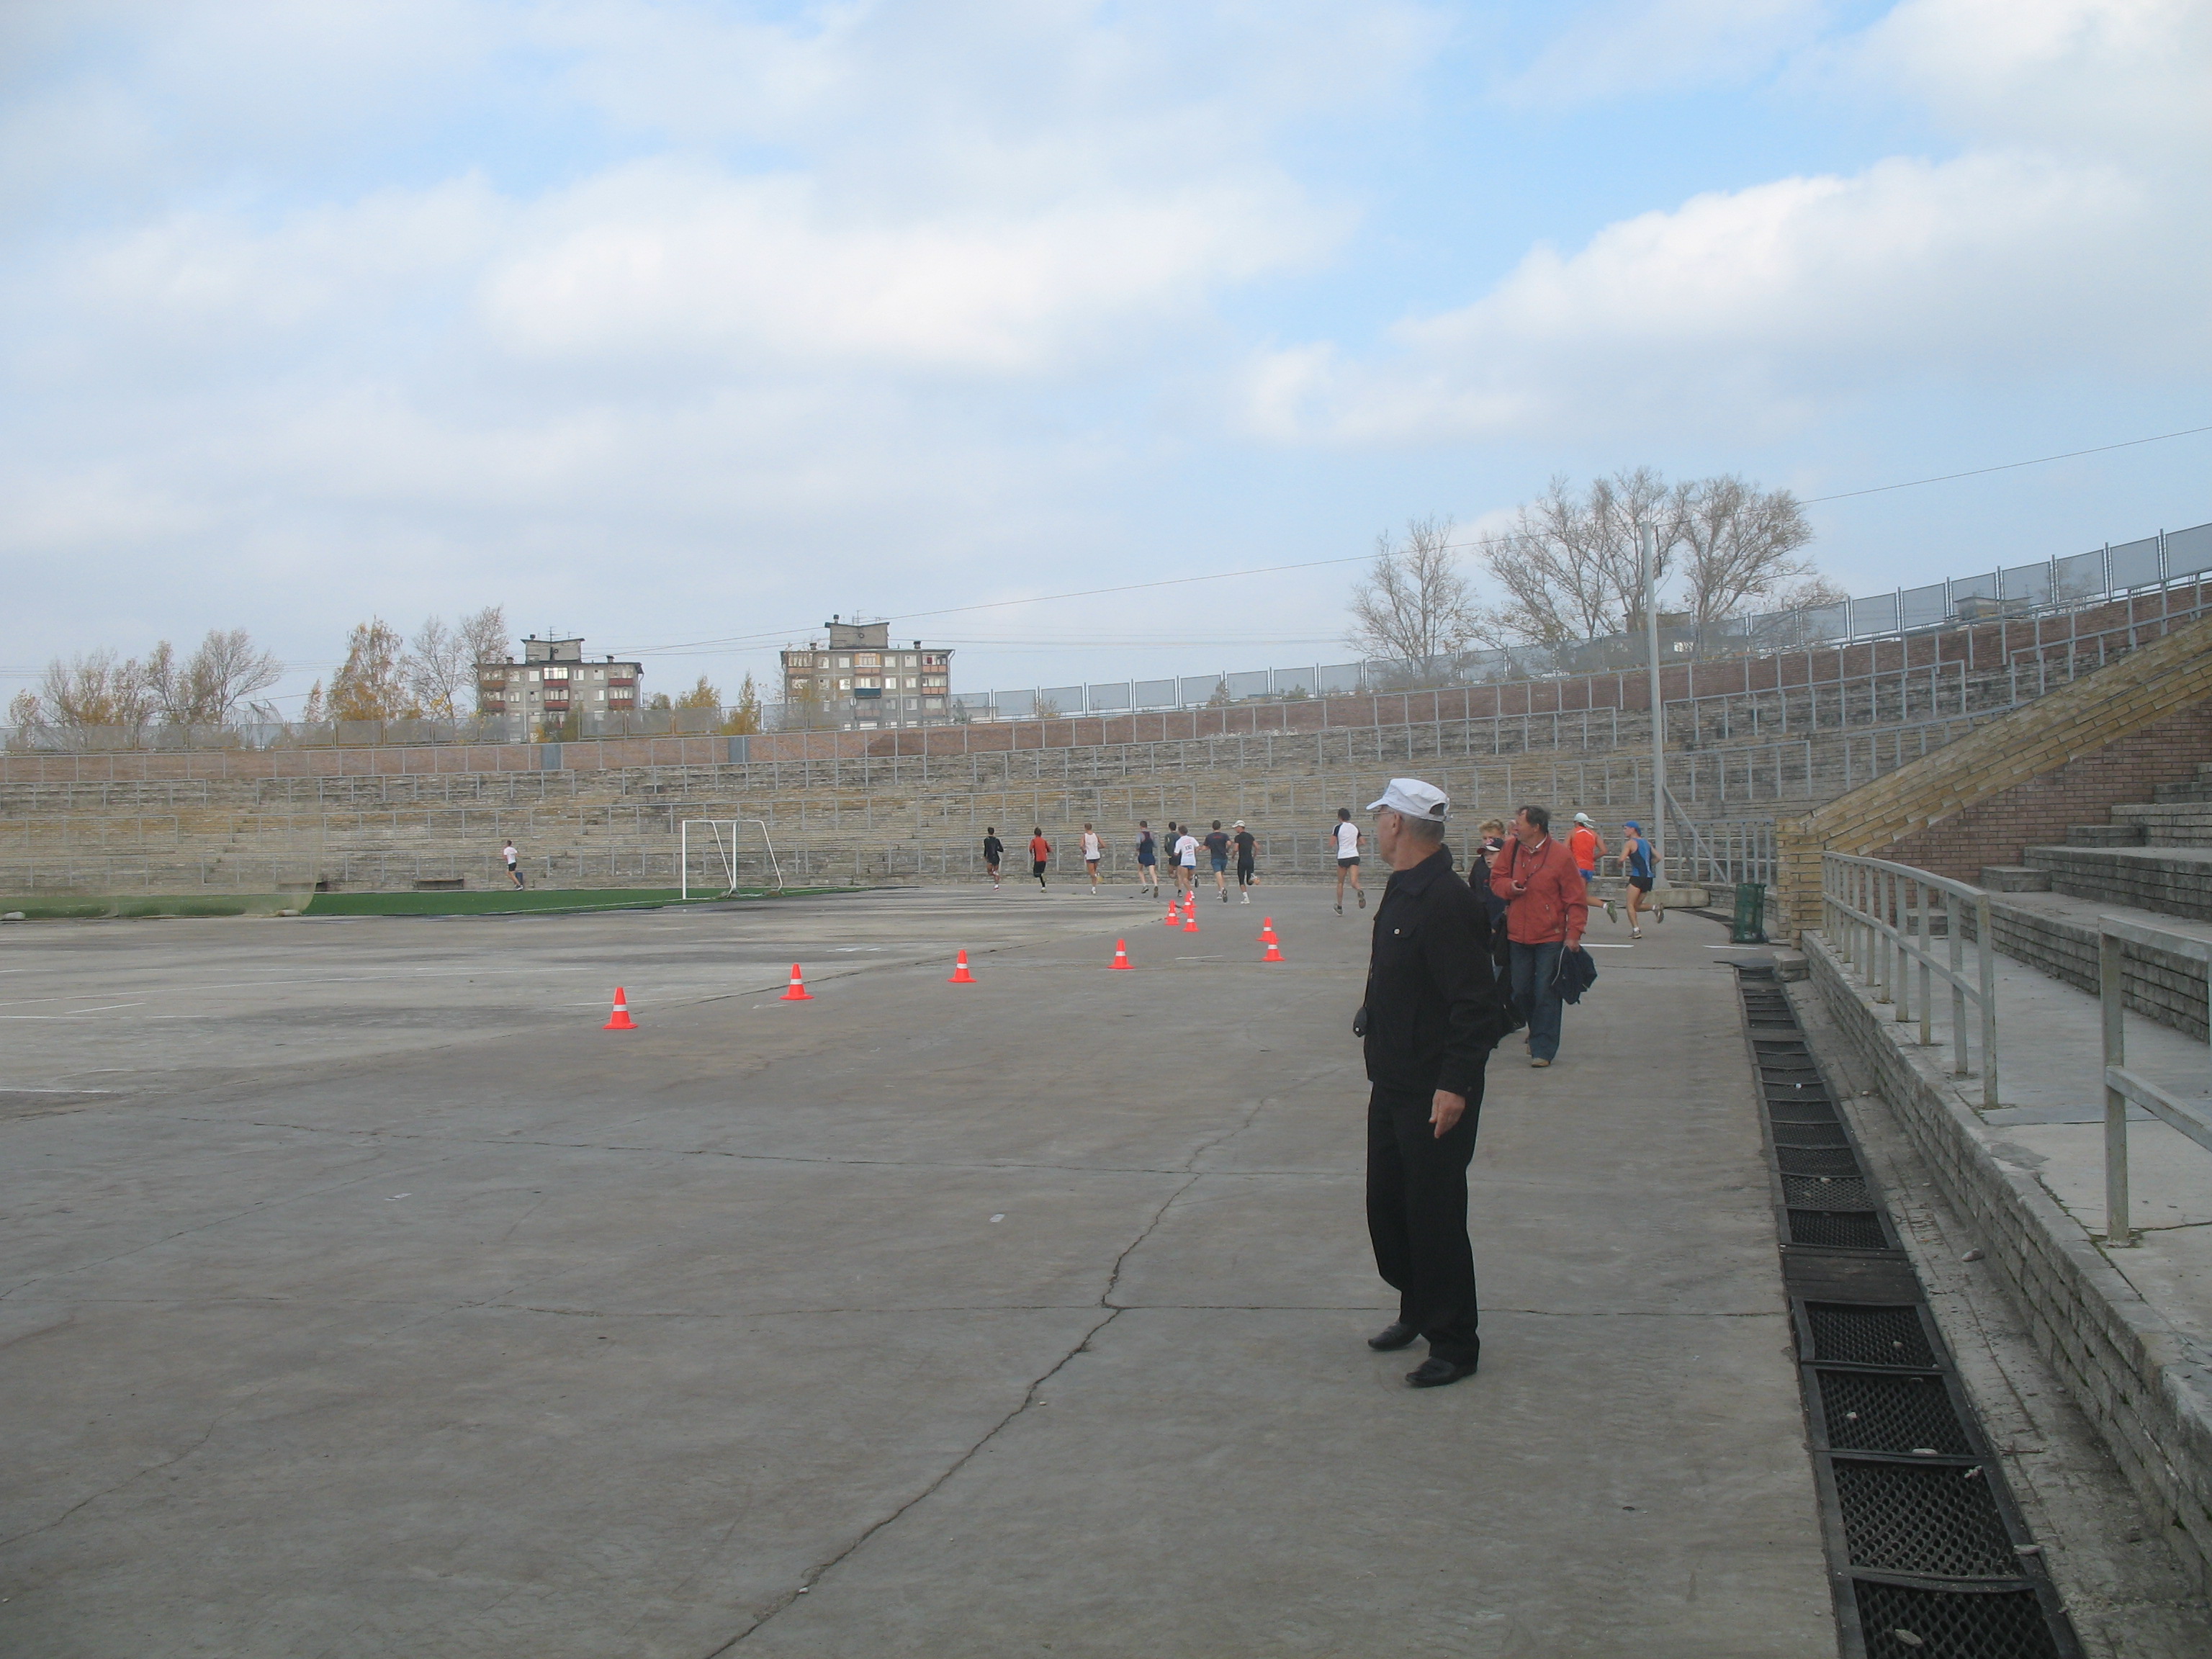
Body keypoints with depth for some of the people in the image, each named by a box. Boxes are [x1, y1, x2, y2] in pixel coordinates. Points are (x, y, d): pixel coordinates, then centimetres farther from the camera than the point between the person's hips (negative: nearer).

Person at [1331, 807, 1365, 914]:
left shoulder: (1337, 828, -5)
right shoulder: (1355, 828, 9)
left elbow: (1332, 842, -6)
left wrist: (1331, 833, 11)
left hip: (1342, 857, -2)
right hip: (1354, 857, 3)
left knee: (1340, 883, 13)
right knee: (1354, 882, -8)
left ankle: (1340, 907, 20)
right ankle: (1360, 891, -44)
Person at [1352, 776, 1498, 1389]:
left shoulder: (1446, 901, -21)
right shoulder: (1402, 891, 10)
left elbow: (1475, 1004, -24)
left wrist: (1455, 1086, -26)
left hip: (1435, 1092, -10)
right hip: (1393, 1081, 10)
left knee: (1435, 1213, -2)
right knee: (1387, 1202, 18)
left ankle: (1453, 1343, 10)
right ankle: (1417, 1310, 36)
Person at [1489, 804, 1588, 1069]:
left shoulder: (1560, 855, -11)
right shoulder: (1512, 849, 3)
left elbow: (1576, 898, -7)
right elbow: (1497, 878, 16)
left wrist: (1574, 934, -12)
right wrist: (1508, 887, -8)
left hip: (1550, 938, -5)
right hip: (1519, 936, 5)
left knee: (1546, 993, -4)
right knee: (1521, 991, 12)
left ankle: (1543, 1049, 4)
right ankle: (1537, 1032, 37)